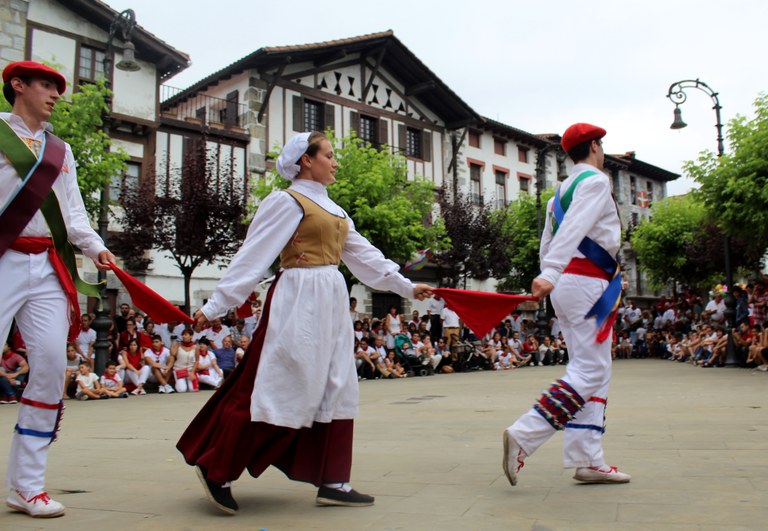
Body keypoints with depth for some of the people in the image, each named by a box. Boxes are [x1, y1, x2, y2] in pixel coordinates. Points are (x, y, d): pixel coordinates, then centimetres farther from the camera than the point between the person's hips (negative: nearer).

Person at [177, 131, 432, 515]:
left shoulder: (332, 209, 18)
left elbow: (363, 254, 20)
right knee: (280, 390, -7)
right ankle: (217, 469, 8)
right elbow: (252, 257, -10)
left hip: (331, 303, 9)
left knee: (334, 391, 8)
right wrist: (216, 306, -13)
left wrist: (406, 287, 20)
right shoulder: (286, 202, -6)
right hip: (299, 302, -9)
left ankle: (331, 483, 15)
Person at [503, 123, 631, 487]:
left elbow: (548, 242, 21)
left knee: (594, 372, 10)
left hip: (568, 284, 10)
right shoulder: (596, 181, -6)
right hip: (588, 283, -9)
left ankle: (587, 460, 9)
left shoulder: (561, 191, 21)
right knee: (589, 372, -10)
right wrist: (550, 274, -33)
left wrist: (551, 277, 25)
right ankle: (524, 436, -17)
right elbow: (572, 229, -22)